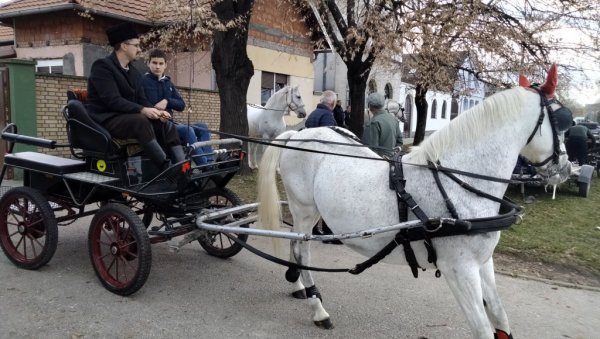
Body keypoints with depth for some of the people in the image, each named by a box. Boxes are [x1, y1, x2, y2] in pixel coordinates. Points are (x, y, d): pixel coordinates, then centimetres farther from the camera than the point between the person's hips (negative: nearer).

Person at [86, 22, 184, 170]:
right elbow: (112, 100, -21)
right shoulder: (102, 66, -9)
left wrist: (156, 111, -12)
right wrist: (142, 110, -30)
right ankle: (167, 169, -39)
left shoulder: (135, 73, 15)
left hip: (128, 118, 8)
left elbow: (142, 100, 9)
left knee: (166, 124, -13)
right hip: (105, 120, -7)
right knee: (141, 121, -35)